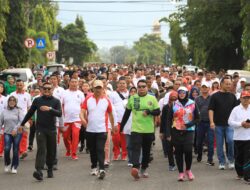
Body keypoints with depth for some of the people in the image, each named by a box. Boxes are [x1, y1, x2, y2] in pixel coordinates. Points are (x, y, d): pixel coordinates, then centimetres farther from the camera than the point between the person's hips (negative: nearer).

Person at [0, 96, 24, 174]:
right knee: (7, 149, -14)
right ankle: (7, 164, 9)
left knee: (15, 150, 1)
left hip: (17, 133, -1)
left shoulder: (19, 111, -1)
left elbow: (21, 121, -10)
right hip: (7, 133, 2)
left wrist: (15, 129, -20)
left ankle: (14, 167, 14)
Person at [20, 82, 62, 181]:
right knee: (41, 150, -14)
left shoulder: (56, 101, 3)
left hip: (52, 129, 1)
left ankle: (50, 170, 23)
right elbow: (30, 113, 13)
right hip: (40, 129, -1)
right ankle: (39, 171, -25)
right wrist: (22, 124, 16)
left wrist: (50, 109, -28)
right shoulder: (37, 100, 5)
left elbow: (59, 113, -12)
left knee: (52, 151, 7)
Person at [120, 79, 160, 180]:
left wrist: (149, 112, -19)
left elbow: (158, 112, 1)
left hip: (149, 130, 1)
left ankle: (144, 169, 26)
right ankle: (135, 167, -29)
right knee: (136, 149, -16)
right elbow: (126, 114, 10)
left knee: (146, 151, 11)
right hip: (136, 129, -1)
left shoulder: (152, 98, 2)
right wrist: (121, 126, 10)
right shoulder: (132, 98, 4)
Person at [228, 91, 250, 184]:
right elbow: (230, 122, -6)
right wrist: (241, 124, -16)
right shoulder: (236, 109, 0)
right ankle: (240, 173, 30)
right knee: (239, 156, 11)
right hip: (238, 137, 0)